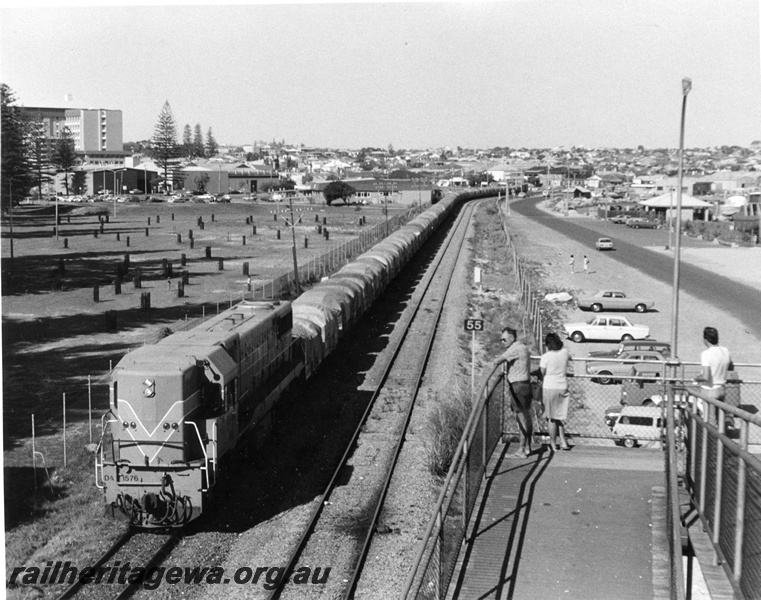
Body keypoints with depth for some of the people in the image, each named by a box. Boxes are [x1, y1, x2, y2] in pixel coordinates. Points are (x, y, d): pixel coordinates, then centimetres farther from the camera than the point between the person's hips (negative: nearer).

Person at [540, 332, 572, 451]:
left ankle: (553, 444, 9)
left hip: (549, 387, -4)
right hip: (563, 387, 5)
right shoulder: (564, 352, 1)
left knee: (551, 418, 5)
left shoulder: (545, 357, -13)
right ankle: (563, 441, 11)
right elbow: (570, 357, 25)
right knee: (560, 416, 17)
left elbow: (542, 374, -7)